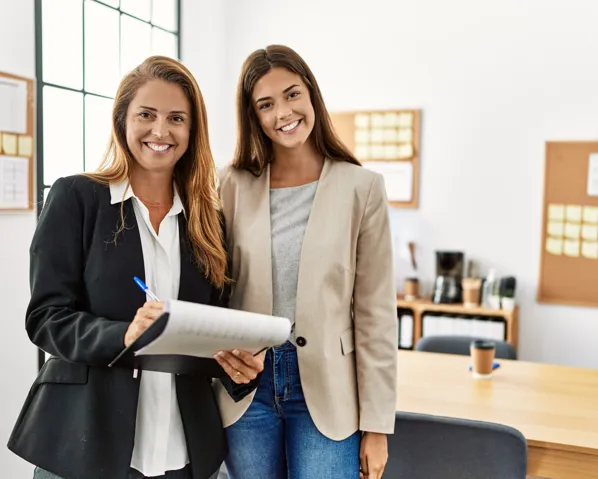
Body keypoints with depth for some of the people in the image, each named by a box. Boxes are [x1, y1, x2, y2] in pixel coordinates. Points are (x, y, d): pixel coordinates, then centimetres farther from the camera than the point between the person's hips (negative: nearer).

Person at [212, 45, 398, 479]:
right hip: (247, 384, 2)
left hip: (327, 390, -2)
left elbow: (376, 313, -4)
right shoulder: (233, 186, 1)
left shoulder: (362, 187, -5)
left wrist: (376, 424, -4)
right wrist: (220, 344, -11)